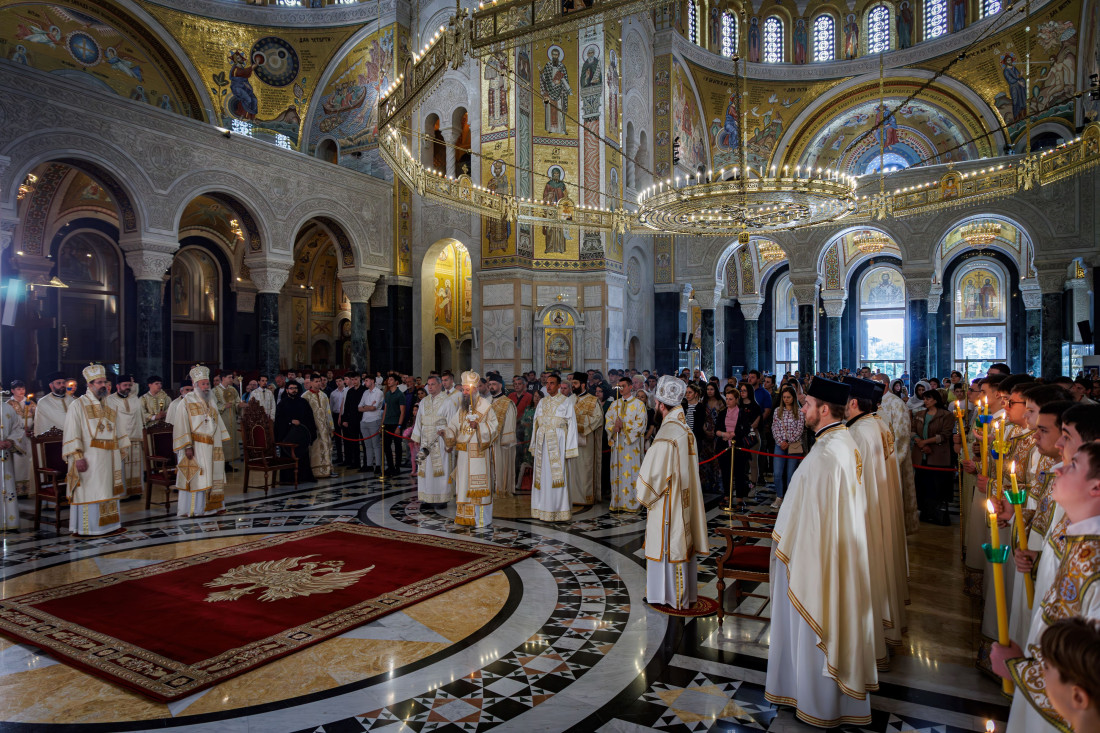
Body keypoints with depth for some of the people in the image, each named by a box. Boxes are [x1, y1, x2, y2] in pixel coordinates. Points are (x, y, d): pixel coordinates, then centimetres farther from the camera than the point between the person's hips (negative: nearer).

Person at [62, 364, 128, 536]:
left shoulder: (108, 406, 16)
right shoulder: (78, 405, -5)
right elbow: (72, 433, -12)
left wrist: (120, 450, 15)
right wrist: (78, 456, -20)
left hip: (108, 457, 7)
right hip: (89, 456, -7)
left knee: (108, 490, 10)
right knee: (88, 491, -4)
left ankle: (108, 525, 17)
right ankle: (84, 528, 3)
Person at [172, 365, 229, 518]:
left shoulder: (211, 401, 14)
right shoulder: (186, 401, -5)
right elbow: (181, 425, -11)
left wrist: (220, 444, 14)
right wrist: (187, 446, -19)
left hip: (211, 446, 6)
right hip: (195, 446, -6)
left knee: (212, 475, 7)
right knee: (194, 476, -4)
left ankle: (212, 505, 14)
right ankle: (190, 508, 2)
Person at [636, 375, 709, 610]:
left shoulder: (666, 435, -22)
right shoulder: (686, 430, 4)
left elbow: (654, 471, -21)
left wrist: (643, 493, -3)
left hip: (667, 501, -8)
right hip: (684, 498, 8)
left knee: (667, 543, 4)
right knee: (682, 541, 16)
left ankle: (668, 595, 15)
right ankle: (686, 592, 27)